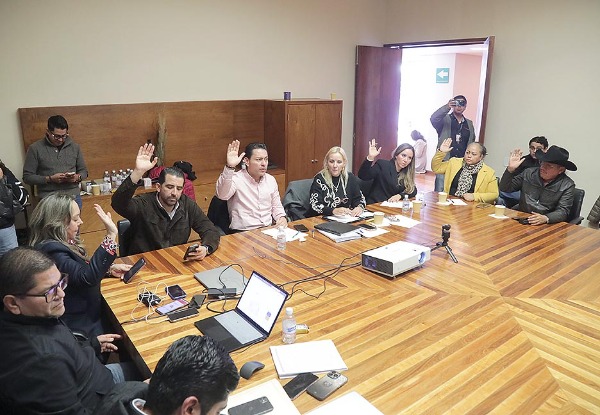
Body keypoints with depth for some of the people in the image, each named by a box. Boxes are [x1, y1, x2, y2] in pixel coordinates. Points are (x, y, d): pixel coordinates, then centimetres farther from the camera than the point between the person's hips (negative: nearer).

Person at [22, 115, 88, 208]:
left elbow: (83, 170, 16)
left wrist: (77, 177, -6)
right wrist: (50, 179, -14)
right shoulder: (35, 149, 0)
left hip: (73, 197, 2)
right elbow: (27, 177, -1)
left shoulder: (74, 147, 9)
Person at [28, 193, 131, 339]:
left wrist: (110, 269, -2)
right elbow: (88, 277, -37)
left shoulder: (63, 242, 3)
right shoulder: (51, 251, -27)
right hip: (78, 327, -9)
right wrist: (111, 234, -42)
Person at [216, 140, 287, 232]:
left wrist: (282, 217, -3)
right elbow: (222, 195, -31)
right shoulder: (236, 179, -10)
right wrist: (229, 167, -41)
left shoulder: (271, 180, 10)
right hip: (242, 233, -2)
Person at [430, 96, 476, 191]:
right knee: (440, 191, -6)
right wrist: (447, 107, -28)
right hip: (444, 161, -4)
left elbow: (472, 143, 20)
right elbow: (433, 119, -18)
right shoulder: (444, 120, 4)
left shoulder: (469, 124, 19)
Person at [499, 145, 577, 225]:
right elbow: (504, 188, 7)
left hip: (545, 226, -3)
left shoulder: (567, 185, -4)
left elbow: (563, 212, -11)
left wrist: (545, 218, -31)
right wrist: (510, 169, -9)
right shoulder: (529, 173, 4)